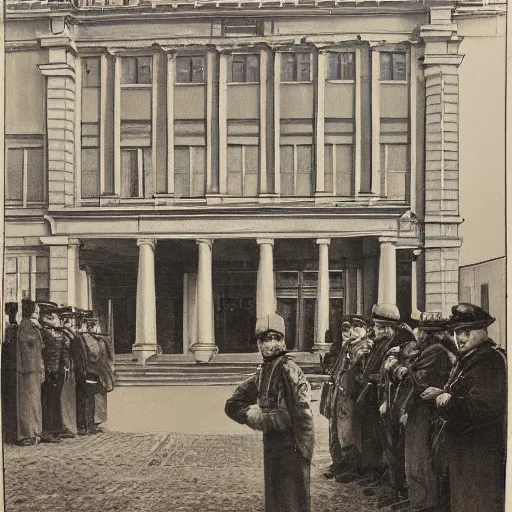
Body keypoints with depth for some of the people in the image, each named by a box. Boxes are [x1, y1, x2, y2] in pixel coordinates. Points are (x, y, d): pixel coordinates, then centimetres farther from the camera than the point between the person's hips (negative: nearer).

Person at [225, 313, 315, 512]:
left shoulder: (287, 369, -16)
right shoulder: (263, 371, 8)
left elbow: (301, 414, -23)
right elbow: (233, 405, 14)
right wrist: (250, 414, -5)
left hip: (290, 447, -8)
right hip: (272, 443, 8)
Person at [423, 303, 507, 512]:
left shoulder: (490, 360, -19)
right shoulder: (468, 358, 13)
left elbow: (481, 405, -29)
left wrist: (448, 400, -19)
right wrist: (442, 393, -1)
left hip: (479, 450, -10)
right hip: (462, 446, 10)